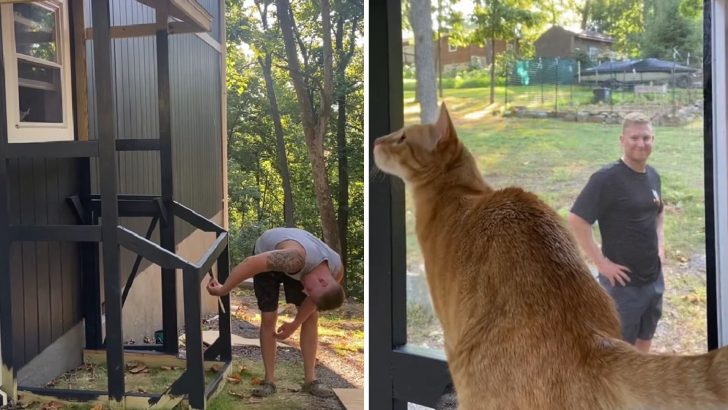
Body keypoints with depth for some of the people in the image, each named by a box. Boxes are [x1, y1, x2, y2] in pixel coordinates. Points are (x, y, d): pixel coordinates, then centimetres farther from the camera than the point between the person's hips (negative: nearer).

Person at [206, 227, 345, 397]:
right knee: (268, 317, -11)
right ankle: (269, 380, 0)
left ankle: (310, 380, 0)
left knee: (311, 317, -6)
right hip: (267, 255, -4)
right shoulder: (297, 258, -47)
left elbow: (313, 300, -7)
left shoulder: (337, 271, -26)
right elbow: (251, 262, -43)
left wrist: (295, 324, -1)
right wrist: (223, 289, -35)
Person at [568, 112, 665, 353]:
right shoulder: (607, 178, -18)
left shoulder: (653, 176, 5)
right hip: (623, 281, -7)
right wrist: (601, 262, -20)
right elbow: (576, 221, -22)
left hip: (654, 278, 7)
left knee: (645, 338, 21)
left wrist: (660, 245, 9)